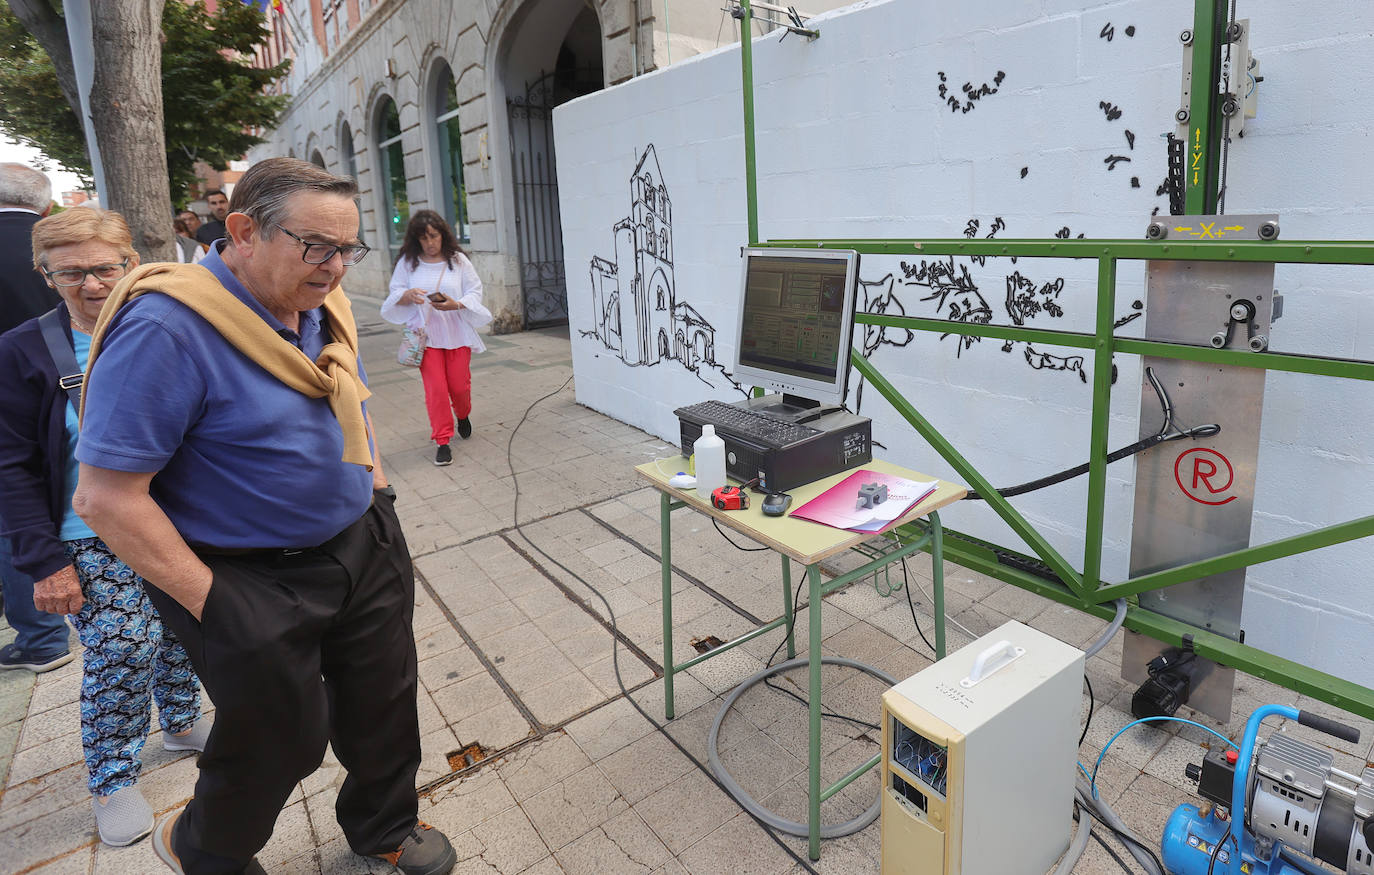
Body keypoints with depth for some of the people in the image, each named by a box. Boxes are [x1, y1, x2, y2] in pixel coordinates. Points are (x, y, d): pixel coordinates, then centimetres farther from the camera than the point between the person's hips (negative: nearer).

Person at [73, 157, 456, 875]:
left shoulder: (320, 303, 1)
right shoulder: (165, 328, -24)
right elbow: (106, 497, -23)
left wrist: (378, 494, 11)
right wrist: (211, 602, -20)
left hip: (364, 547, 7)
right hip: (258, 585, -6)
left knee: (383, 703, 20)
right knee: (279, 744, 13)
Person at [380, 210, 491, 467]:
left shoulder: (458, 260, 1)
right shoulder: (408, 262, 3)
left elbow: (475, 291, 0)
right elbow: (395, 295, 6)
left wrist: (456, 304, -20)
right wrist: (408, 295, -18)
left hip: (457, 333, 0)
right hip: (425, 334, 0)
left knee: (459, 385, 5)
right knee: (436, 389, -4)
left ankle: (463, 416, 39)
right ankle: (442, 441, 6)